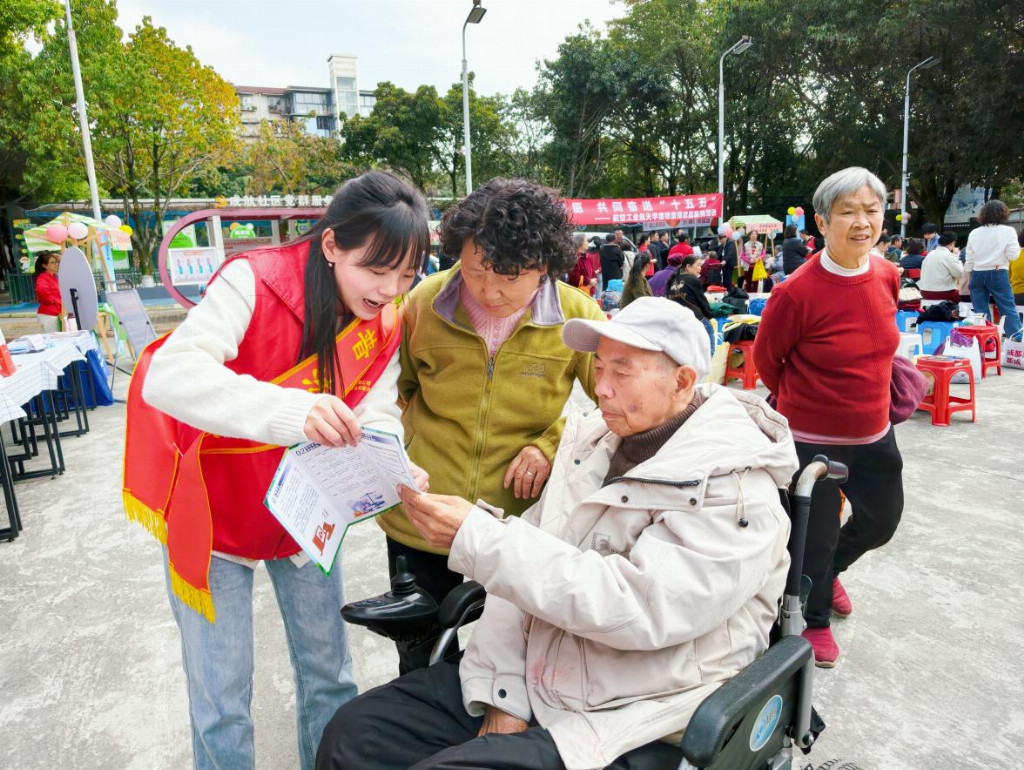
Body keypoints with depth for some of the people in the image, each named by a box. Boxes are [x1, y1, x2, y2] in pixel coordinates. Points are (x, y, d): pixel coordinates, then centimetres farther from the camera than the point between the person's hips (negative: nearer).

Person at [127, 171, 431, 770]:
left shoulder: (386, 323, -7)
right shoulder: (256, 282, -24)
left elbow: (377, 417, -12)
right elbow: (166, 375, -35)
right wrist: (290, 410, -51)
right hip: (216, 512, -4)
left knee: (329, 675, 15)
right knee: (222, 702, 7)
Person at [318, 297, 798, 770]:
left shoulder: (735, 491, -16)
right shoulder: (591, 439, 4)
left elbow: (637, 606, -27)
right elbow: (527, 564, 3)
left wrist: (476, 538, -28)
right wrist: (501, 692, -7)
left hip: (627, 726, -5)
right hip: (529, 682, 6)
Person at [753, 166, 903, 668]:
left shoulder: (888, 276, -5)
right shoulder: (797, 293, -24)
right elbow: (765, 358, -9)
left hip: (874, 435, 7)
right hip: (811, 439, -6)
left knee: (882, 521, 24)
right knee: (816, 537, 9)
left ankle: (827, 573, 54)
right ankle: (814, 619, 38)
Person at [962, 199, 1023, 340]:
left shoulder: (974, 233, 6)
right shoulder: (1008, 231, -4)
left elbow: (969, 259, 8)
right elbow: (1012, 255, -6)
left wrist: (967, 277, 16)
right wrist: (1017, 246, 14)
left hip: (977, 274, 3)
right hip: (998, 274, -3)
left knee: (981, 311, 5)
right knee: (1008, 309, 1)